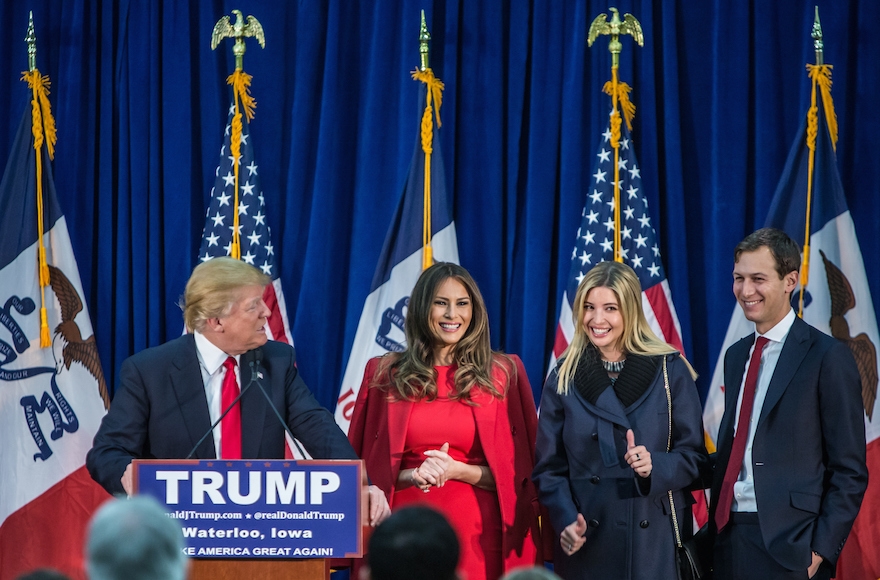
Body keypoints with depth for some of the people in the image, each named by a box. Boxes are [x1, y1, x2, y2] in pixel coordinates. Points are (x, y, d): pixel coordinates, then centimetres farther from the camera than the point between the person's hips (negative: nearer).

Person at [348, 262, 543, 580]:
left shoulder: (502, 373, 4)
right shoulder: (385, 373, 6)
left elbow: (516, 472, 3)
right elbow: (367, 467, 7)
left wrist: (460, 471, -13)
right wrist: (413, 475, -12)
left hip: (475, 534, 0)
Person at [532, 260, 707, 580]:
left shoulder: (670, 370, 1)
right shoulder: (564, 377, 4)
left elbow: (693, 455, 1)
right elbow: (549, 468, 5)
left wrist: (656, 466, -19)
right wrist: (567, 521, -11)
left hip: (655, 540, -1)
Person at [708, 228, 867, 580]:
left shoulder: (829, 358, -7)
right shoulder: (735, 356, 15)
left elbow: (850, 471, -8)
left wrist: (821, 551, -14)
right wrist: (716, 529, 8)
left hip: (788, 548, -6)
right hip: (729, 538, 6)